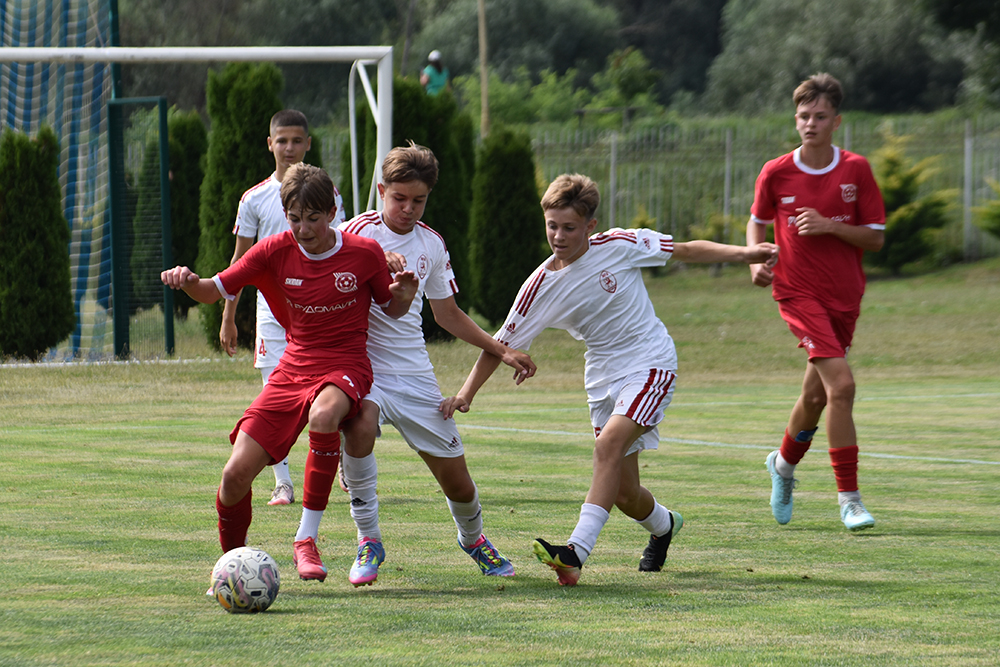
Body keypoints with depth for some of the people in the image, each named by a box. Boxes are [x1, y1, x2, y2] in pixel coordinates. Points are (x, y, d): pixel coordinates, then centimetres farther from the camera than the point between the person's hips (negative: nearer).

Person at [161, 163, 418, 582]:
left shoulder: (364, 253, -6)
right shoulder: (276, 252, -2)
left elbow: (391, 310, 8)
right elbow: (216, 291, 2)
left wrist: (403, 295, -16)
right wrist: (188, 282, -21)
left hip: (345, 366, -3)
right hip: (293, 369, 3)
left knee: (323, 417, -41)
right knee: (235, 475, -10)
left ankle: (307, 540, -27)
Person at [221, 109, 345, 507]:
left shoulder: (325, 193, 4)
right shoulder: (255, 199, 5)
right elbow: (241, 259, 11)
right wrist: (228, 319, 9)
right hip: (273, 308, 0)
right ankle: (283, 484, -3)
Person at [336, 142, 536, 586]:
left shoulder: (432, 244, 10)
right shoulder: (358, 233, -6)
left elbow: (447, 313, 22)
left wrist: (502, 351, 17)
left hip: (415, 375, 4)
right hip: (363, 366, -4)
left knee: (457, 481, 6)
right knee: (360, 427, -37)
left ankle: (473, 538, 41)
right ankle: (368, 541, -21)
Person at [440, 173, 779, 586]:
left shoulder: (619, 247, -11)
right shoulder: (542, 286, -5)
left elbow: (685, 251, 1)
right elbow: (502, 345, 0)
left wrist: (745, 254, -5)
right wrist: (467, 392, -10)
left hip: (650, 365, -4)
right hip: (603, 378, 4)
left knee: (609, 444, -28)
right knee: (624, 494, 5)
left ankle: (578, 551, -37)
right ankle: (663, 526, 42)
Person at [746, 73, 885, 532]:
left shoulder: (856, 170, -1)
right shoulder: (776, 174, -3)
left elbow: (875, 237, 0)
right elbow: (757, 221, 14)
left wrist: (829, 226, -15)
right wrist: (757, 259, -5)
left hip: (844, 295, 3)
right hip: (798, 291, -3)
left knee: (817, 395, 13)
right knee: (840, 384, -19)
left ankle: (784, 463, 44)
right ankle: (849, 498, -14)